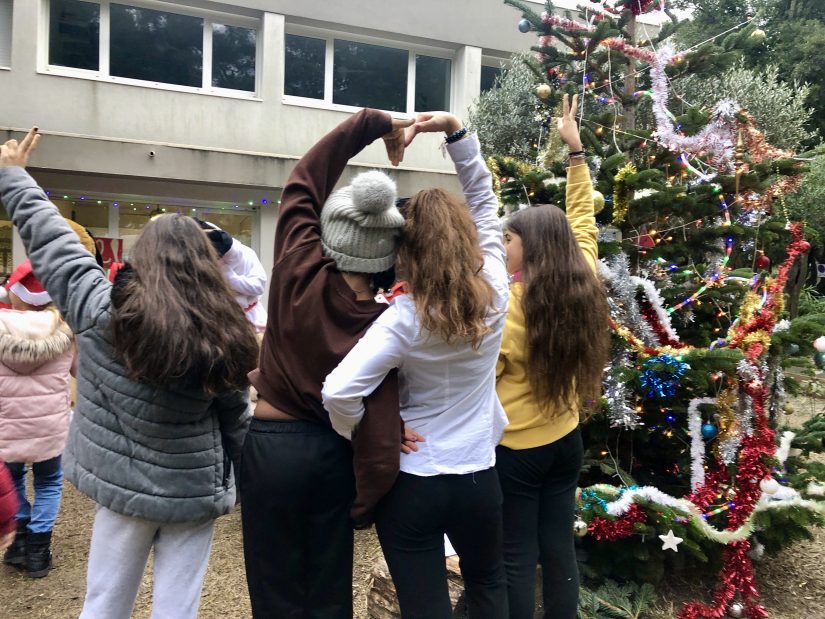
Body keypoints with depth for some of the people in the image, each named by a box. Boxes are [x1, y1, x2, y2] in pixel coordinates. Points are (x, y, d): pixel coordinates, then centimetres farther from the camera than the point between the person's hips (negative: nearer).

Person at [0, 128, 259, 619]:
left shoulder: (101, 311, -13)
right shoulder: (222, 337, -12)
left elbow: (52, 241, -1)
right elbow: (238, 421, -2)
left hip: (123, 487, 1)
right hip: (195, 493, 0)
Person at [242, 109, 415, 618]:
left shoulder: (298, 272, -14)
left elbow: (304, 179, -2)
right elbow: (379, 425, -16)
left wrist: (374, 124, 4)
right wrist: (366, 505, -3)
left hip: (273, 445, -1)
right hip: (336, 452, 1)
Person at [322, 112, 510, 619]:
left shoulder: (405, 318, -19)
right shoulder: (495, 295, -9)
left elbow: (339, 392, -29)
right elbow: (484, 199, 2)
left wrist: (357, 435, -10)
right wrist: (456, 131, 0)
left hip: (410, 483, -3)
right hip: (478, 477, 4)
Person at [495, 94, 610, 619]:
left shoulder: (507, 306, -20)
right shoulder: (583, 287, -3)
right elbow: (582, 222, 11)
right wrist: (576, 151, 17)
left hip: (515, 447, -6)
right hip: (567, 440, 6)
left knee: (517, 558, 7)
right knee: (559, 550, 18)